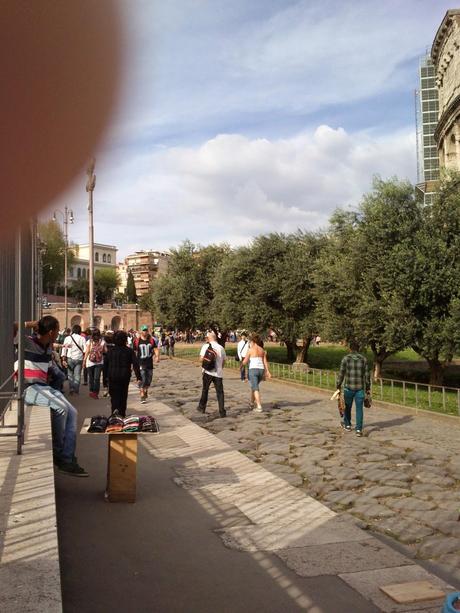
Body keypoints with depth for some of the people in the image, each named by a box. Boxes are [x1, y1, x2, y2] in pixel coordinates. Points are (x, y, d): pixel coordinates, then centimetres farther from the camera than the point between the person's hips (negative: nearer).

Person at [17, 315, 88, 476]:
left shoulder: (48, 347, 14)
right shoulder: (25, 343, -8)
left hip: (44, 387, 8)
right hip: (28, 388, -8)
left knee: (72, 412, -7)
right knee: (61, 408, -26)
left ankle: (67, 459, -9)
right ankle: (58, 452, -6)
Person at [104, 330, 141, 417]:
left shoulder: (110, 351, 2)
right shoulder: (129, 351, -3)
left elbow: (105, 364, 6)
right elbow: (135, 364, -7)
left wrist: (106, 376, 16)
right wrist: (138, 377, -6)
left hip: (112, 377, 0)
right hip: (125, 377, 0)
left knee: (114, 396, 2)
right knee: (123, 396, 14)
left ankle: (115, 409, -24)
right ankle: (122, 414, 18)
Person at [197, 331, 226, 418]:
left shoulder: (206, 346, -4)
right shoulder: (221, 348, 4)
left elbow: (201, 359, -11)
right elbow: (224, 361, 10)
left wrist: (204, 364, 9)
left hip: (208, 372, -1)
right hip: (218, 373, 2)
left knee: (205, 390, 17)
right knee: (220, 392, 3)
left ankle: (202, 407, 28)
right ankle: (222, 412, -2)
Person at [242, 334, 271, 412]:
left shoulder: (250, 350, -4)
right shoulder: (262, 350, 10)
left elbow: (244, 362, -3)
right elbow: (265, 362, 1)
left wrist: (246, 360, 20)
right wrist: (267, 372, -4)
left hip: (253, 370, -6)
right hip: (261, 370, 6)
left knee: (255, 389, -7)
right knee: (254, 386, 26)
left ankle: (259, 407, -18)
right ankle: (252, 403, 38)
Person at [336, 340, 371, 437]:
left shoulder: (346, 359, -7)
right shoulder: (363, 359, 0)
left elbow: (341, 374, -8)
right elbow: (366, 375, 1)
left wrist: (338, 386, 1)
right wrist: (368, 387, 9)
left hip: (348, 387, -1)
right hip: (360, 388, 1)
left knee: (348, 406, 19)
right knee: (359, 409, 4)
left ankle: (347, 425, 36)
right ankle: (359, 430, -2)